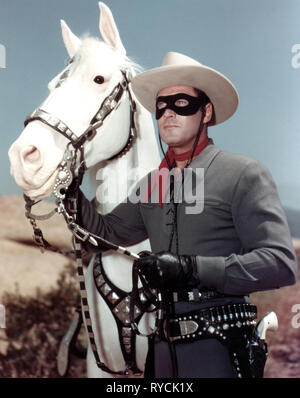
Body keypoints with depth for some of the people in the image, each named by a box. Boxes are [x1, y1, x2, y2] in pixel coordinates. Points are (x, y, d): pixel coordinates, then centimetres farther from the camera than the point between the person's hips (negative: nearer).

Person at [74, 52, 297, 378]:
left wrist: (191, 268, -23)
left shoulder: (242, 175, -7)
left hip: (219, 346, -6)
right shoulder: (151, 184, 12)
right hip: (164, 346, 6)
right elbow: (103, 233, 19)